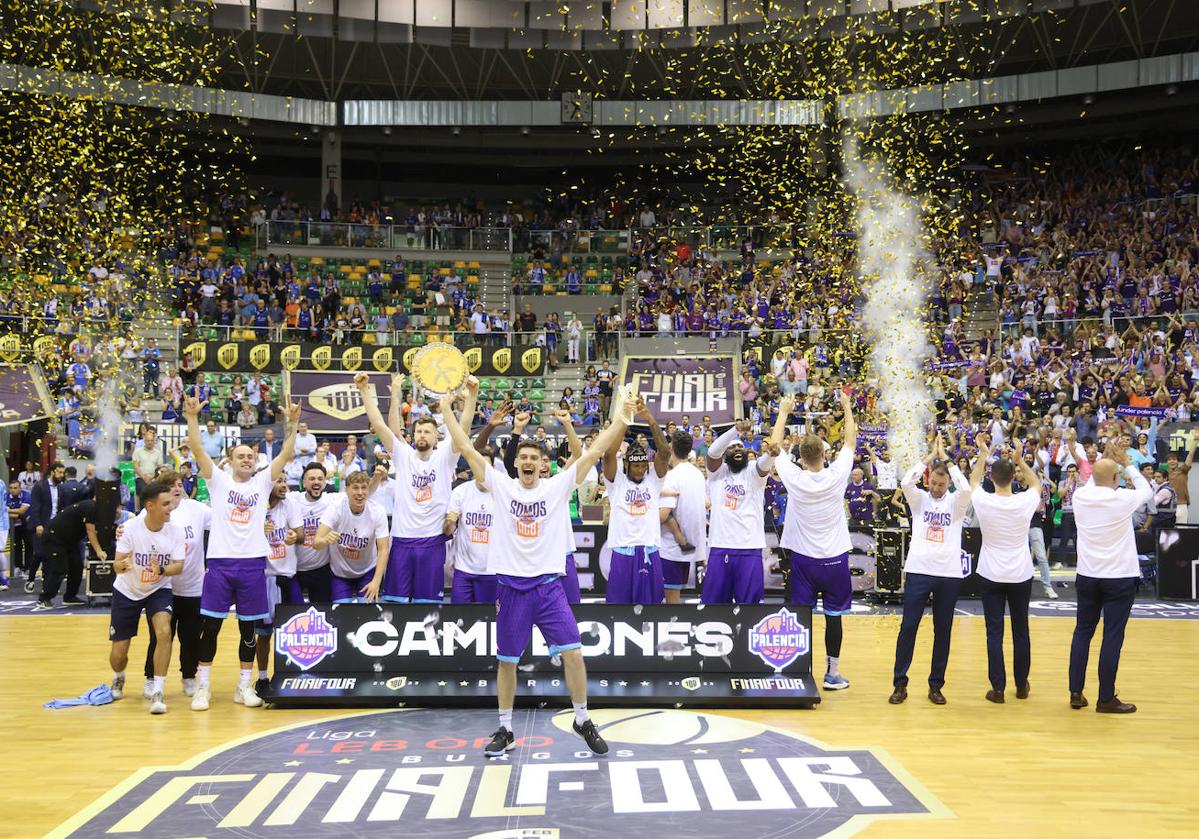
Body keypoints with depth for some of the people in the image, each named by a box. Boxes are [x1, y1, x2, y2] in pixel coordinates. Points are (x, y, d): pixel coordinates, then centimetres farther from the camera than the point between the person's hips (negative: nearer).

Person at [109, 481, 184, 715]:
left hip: (158, 591, 0)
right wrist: (123, 565, -46)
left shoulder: (174, 532, -16)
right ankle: (118, 679, 41)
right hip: (126, 591, 0)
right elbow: (117, 565, -22)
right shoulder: (130, 528, -21)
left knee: (164, 632, -27)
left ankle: (157, 692, -17)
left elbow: (178, 566, -16)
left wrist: (161, 570, -38)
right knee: (119, 652, 3)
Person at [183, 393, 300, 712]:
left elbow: (286, 454, 2)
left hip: (253, 563, 2)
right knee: (210, 625, 1)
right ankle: (203, 685, 11)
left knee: (249, 627, 7)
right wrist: (192, 417, -16)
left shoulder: (263, 482, 11)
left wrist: (293, 424, -10)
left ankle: (244, 686, 17)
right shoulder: (219, 480, 7)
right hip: (220, 561, -1)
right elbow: (198, 449, -4)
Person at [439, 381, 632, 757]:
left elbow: (593, 452, -3)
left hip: (549, 585, -1)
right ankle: (505, 730, 22)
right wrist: (446, 410, -1)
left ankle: (583, 721, 11)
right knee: (506, 660, 8)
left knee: (573, 651, -8)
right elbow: (466, 449, 0)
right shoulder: (501, 486, 2)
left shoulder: (558, 486, 1)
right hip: (510, 585, 1)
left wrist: (620, 421, -9)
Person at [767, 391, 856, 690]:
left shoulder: (794, 478, -12)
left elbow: (775, 445, 3)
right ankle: (833, 674, 14)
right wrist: (847, 407, 16)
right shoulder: (837, 475, -13)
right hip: (835, 557, 0)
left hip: (803, 557, 0)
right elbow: (850, 441, 4)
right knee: (834, 616, 8)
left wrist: (783, 412, 15)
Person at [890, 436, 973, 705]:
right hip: (918, 570, 0)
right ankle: (900, 683, 9)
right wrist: (931, 455, -9)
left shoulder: (955, 502, 5)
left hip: (949, 573, 1)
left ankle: (936, 685, 17)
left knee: (943, 630, 7)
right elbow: (906, 482, -15)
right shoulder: (919, 499, 6)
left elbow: (966, 488, -18)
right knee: (908, 627, 0)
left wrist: (945, 458, -10)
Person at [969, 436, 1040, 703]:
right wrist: (1020, 459, 11)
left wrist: (983, 454, 19)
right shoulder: (1025, 502, -11)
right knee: (1021, 631, 12)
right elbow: (1036, 483, 13)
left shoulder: (983, 502, -11)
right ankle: (1021, 685, 23)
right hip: (1021, 576, 1)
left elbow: (974, 480, 12)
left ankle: (998, 688, 0)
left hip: (990, 576, -1)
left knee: (994, 632, 1)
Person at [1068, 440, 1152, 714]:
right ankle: (1106, 699, 6)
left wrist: (1104, 459, 20)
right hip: (1120, 578, -4)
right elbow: (1147, 490, 9)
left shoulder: (1080, 497, -3)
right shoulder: (1123, 499, -14)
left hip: (1087, 576, 4)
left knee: (1083, 632, 12)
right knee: (1113, 637, 1)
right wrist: (1126, 463, 17)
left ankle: (1076, 693, 14)